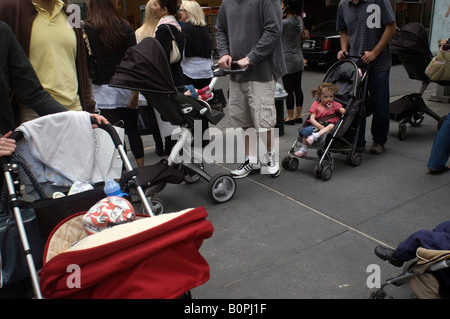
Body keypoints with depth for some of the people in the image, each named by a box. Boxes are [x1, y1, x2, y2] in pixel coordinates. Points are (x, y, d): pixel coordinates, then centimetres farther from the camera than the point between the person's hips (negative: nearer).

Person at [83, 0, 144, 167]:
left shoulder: (87, 29, -4)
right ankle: (142, 169, 22)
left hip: (102, 89, -3)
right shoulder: (125, 27, 2)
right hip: (125, 88, 3)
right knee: (132, 130, 13)